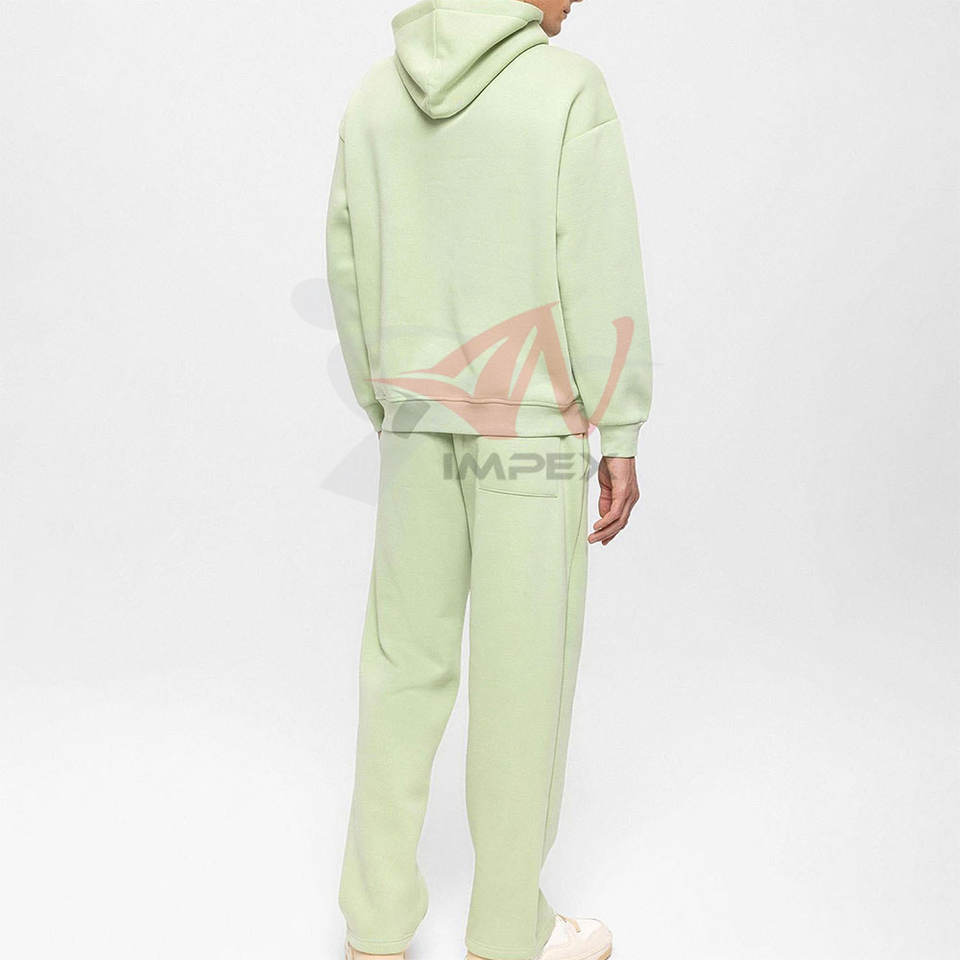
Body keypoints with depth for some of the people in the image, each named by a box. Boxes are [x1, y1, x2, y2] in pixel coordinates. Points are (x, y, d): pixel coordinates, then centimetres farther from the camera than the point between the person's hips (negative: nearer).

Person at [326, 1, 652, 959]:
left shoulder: (376, 95, 5)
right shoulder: (569, 89, -11)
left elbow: (356, 275, 8)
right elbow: (601, 277, -13)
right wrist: (620, 440, -7)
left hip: (423, 415, 5)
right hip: (531, 423, -5)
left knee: (406, 660, 12)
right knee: (522, 672, 6)